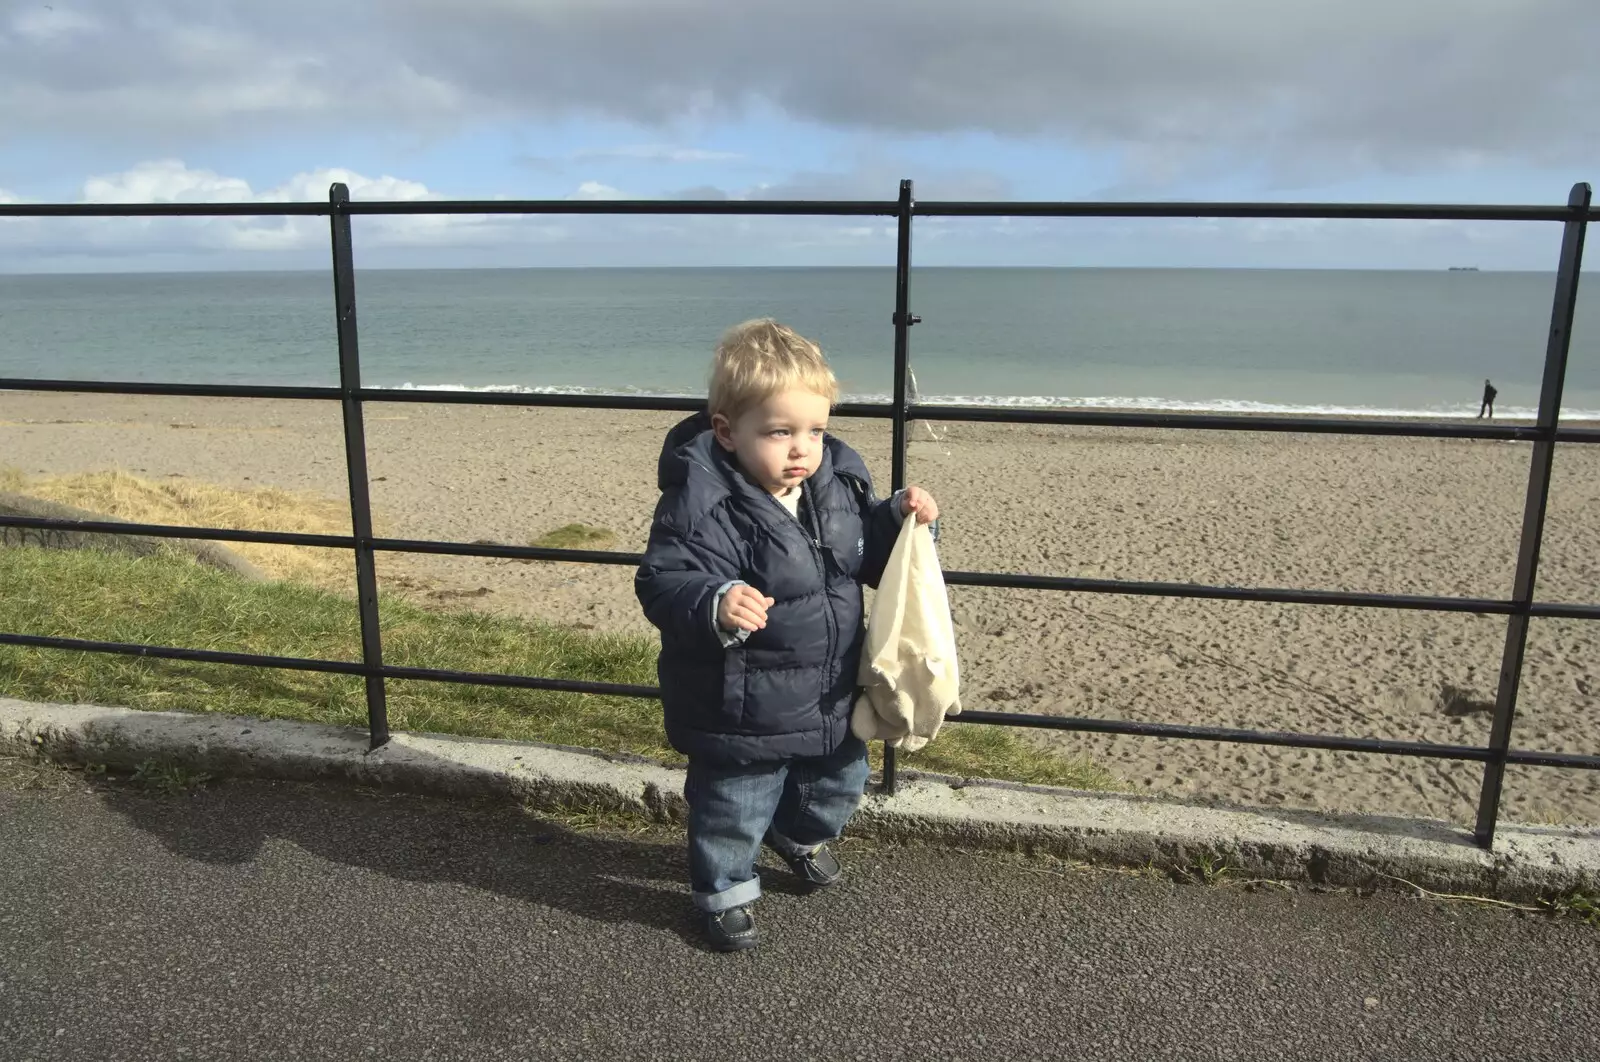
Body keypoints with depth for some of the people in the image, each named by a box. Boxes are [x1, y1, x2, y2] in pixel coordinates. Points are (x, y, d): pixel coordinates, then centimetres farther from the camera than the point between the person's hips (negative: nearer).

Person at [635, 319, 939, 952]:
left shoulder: (838, 483, -4)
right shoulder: (701, 507, -27)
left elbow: (867, 554, 11)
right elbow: (663, 583, -30)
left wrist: (900, 519, -7)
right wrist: (715, 605, -49)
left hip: (831, 696, 7)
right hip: (743, 709, -7)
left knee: (839, 781, 28)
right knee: (732, 809, 13)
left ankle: (798, 835, 61)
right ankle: (723, 891, 42)